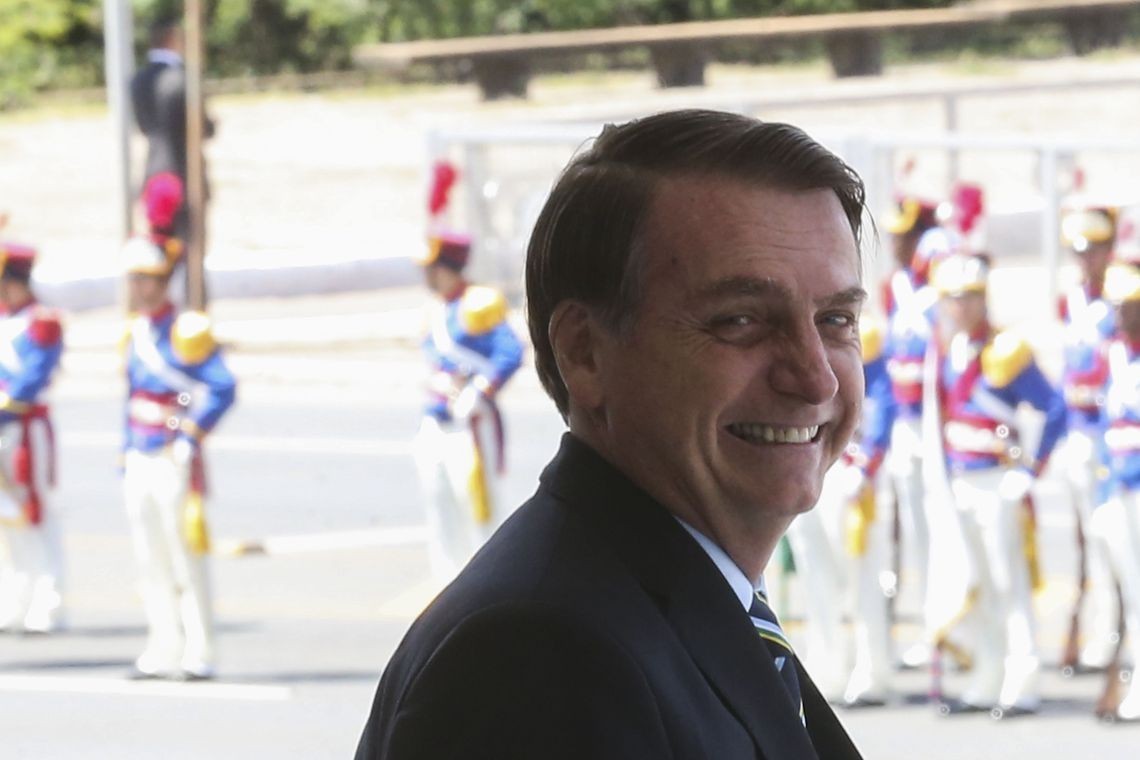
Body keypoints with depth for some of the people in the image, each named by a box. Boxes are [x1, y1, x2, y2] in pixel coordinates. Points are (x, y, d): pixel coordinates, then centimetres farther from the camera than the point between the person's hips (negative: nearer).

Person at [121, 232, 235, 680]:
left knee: (186, 562, -4)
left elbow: (222, 389, -17)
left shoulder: (185, 332, -11)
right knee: (151, 564, 9)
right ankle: (163, 653, 14)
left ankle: (198, 655, 0)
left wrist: (189, 436, -17)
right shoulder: (137, 332, 13)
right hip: (140, 460, 8)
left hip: (175, 462, -8)